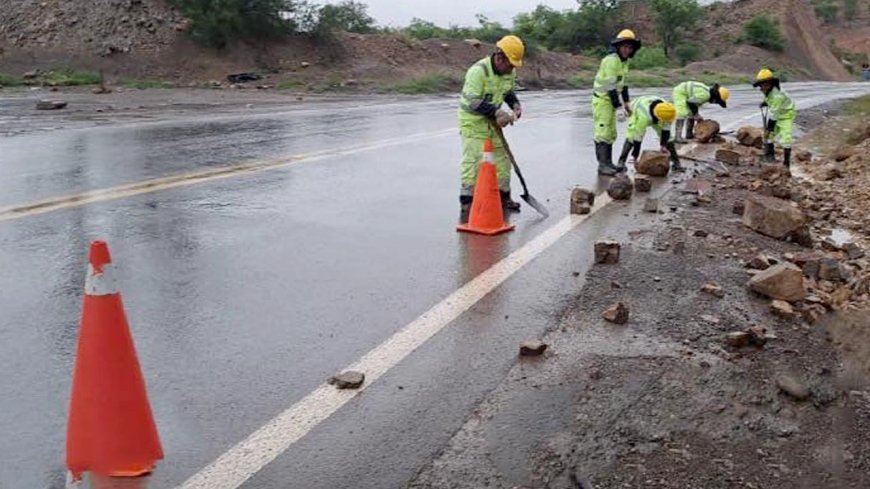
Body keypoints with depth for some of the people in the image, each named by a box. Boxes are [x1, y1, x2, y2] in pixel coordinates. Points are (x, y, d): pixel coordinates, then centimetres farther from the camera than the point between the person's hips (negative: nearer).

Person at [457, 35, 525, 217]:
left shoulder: (510, 72, 0)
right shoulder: (478, 71, -24)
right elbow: (472, 101, -28)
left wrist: (515, 105, -5)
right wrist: (496, 112, -32)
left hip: (493, 122, 8)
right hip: (473, 122, -7)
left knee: (502, 158, 10)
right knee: (473, 161, -9)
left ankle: (504, 196, 24)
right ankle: (466, 201, -1)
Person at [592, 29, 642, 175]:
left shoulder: (624, 61, 10)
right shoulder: (611, 60, -19)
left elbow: (623, 84, 16)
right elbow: (611, 86, -22)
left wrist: (626, 103, 14)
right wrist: (618, 105, -20)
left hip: (611, 100, 10)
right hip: (602, 99, -10)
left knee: (611, 134, 13)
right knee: (602, 133, -9)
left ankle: (608, 163, 21)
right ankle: (602, 165, -6)